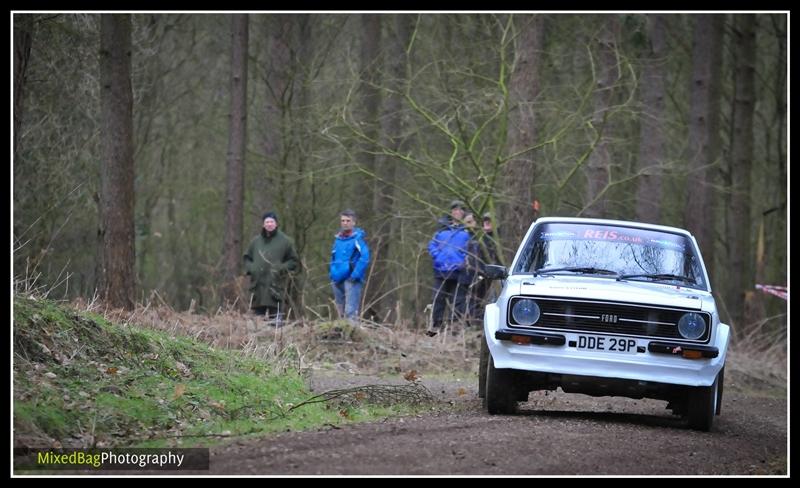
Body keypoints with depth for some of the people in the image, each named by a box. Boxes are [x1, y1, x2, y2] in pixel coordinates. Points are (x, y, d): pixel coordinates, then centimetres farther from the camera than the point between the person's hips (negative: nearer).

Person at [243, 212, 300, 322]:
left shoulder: (285, 241, 3)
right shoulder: (256, 241, 14)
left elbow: (294, 262, 5)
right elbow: (247, 258, 24)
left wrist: (281, 268, -10)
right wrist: (250, 268, 4)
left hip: (275, 287, -4)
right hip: (258, 286, 4)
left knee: (275, 317, -10)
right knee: (258, 314, 5)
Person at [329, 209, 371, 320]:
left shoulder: (358, 238, -6)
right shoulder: (337, 239, 14)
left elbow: (365, 258, -15)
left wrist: (355, 275, -20)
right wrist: (332, 274, 13)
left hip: (351, 281, -7)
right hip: (337, 281, 7)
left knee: (350, 312, -14)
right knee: (341, 312, 13)